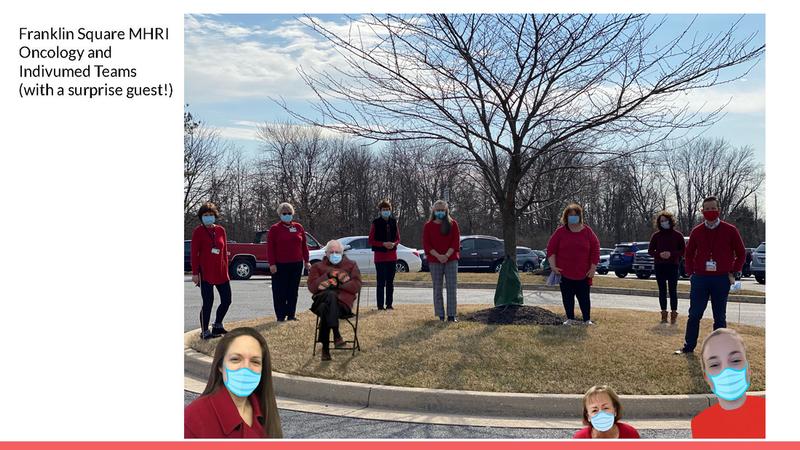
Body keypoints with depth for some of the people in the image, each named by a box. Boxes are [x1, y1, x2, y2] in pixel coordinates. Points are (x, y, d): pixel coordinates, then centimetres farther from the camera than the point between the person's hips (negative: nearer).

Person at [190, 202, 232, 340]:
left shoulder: (221, 230, 9)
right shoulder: (198, 231, -4)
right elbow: (194, 253, -6)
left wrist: (226, 270, 10)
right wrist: (195, 273, -11)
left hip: (221, 272, 5)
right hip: (205, 273, -5)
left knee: (226, 300, 7)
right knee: (208, 302, -2)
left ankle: (217, 325, 28)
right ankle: (205, 331, 11)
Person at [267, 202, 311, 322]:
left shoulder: (298, 227, 9)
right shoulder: (274, 229, -1)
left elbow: (304, 245, 11)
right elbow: (270, 248, -5)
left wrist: (306, 261, 7)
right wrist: (272, 264, -12)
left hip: (296, 264, 3)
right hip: (280, 265, -3)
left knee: (293, 291, 8)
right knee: (280, 292, 0)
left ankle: (291, 314, 16)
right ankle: (281, 316, 7)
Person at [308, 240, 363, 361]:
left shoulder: (351, 265, 23)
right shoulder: (318, 267, 26)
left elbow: (356, 285, 7)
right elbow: (312, 286, 9)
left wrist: (339, 285, -6)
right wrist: (328, 276, -2)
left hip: (343, 301, -1)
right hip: (322, 299, 1)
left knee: (326, 309, -36)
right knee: (331, 296, -38)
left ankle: (325, 348, -34)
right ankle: (336, 335, -40)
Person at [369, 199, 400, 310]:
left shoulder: (393, 222, 7)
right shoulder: (376, 223, -4)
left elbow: (398, 238, 13)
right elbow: (371, 241, -5)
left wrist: (394, 243, -9)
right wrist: (383, 244, -17)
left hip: (392, 256, 4)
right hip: (380, 256, -4)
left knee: (390, 281, 8)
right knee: (381, 281, -3)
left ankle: (389, 304, 15)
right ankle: (380, 305, 2)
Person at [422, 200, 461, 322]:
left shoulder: (452, 224, 4)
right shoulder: (428, 226, 4)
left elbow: (456, 241, -2)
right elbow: (426, 244, -1)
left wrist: (447, 255, -14)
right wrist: (438, 256, -14)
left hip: (451, 259, 0)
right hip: (434, 261, 0)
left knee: (452, 288, -2)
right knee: (437, 288, 3)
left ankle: (451, 315, 2)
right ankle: (440, 316, 9)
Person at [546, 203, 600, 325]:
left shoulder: (587, 232, 1)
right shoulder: (560, 232, 0)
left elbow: (595, 250, 3)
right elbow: (551, 249, 1)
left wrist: (593, 268, -2)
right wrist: (553, 266, -6)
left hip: (583, 274, -1)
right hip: (564, 273, 1)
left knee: (584, 297, 2)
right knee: (567, 297, 5)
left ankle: (587, 320, 10)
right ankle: (570, 319, 15)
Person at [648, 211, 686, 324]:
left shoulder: (677, 235, 1)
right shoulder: (656, 235, 6)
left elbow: (683, 250, 2)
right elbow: (650, 251, 8)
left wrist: (671, 254, -14)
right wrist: (659, 254, -12)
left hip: (673, 265, -2)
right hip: (659, 266, 2)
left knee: (673, 290, -3)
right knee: (662, 290, 5)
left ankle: (673, 314, 2)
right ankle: (664, 314, 11)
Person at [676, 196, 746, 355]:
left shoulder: (730, 230, 0)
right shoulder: (696, 231, 6)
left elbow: (741, 254, 7)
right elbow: (689, 254, 16)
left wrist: (733, 273, -1)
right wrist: (690, 273, 6)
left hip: (722, 279, -1)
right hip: (700, 278, 1)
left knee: (719, 317, 6)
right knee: (694, 314, 2)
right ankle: (689, 346, 11)